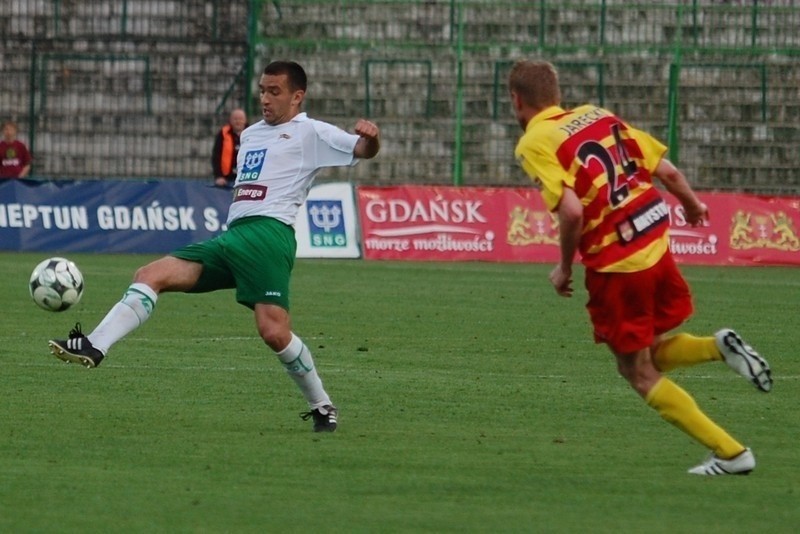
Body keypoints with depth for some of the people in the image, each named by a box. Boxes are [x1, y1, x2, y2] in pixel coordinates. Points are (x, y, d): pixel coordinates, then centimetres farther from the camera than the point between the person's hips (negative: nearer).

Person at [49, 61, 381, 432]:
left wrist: (369, 137, -26)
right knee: (151, 275, -7)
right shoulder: (251, 134, 29)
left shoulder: (310, 133, 6)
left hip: (269, 233, -8)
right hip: (233, 235, 8)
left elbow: (363, 150, -5)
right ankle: (94, 348, -19)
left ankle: (322, 407, -2)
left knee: (273, 331, -20)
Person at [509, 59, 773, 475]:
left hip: (615, 263, -7)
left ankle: (731, 453, 6)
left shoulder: (534, 144, -8)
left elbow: (571, 211, -22)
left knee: (638, 373, 10)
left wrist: (564, 267, -6)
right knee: (651, 353, 27)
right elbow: (668, 172, 10)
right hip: (656, 242, 7)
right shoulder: (599, 116, 11)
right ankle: (720, 346, -1)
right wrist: (692, 205, 31)